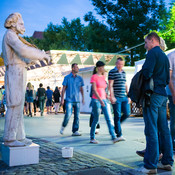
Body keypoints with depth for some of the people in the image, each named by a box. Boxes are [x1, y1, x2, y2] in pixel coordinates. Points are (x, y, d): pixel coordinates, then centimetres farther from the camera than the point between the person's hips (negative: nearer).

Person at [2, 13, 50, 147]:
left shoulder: (14, 38, 26)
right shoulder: (10, 34, -4)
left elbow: (24, 60, 26)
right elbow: (23, 50, -23)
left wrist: (39, 56, 16)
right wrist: (42, 55, -16)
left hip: (19, 75, 10)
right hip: (15, 74, -10)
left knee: (18, 107, 8)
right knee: (15, 106, -12)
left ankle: (19, 137, 11)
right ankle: (9, 139, -11)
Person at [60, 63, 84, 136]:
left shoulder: (80, 78, 9)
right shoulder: (67, 77, 1)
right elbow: (63, 89, 1)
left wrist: (83, 98, 9)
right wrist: (62, 99, -4)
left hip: (77, 100, 3)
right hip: (69, 100, -3)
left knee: (77, 116, 1)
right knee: (68, 114, -13)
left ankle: (75, 131, 8)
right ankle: (63, 126, 14)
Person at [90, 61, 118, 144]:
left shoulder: (103, 77, 14)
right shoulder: (94, 77, -6)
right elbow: (94, 90, -14)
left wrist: (106, 97, 17)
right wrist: (100, 100, -23)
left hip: (104, 100, 6)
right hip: (96, 100, -6)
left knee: (109, 119, -4)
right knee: (96, 120, 1)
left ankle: (114, 138, -8)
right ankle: (92, 138, 15)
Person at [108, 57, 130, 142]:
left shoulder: (124, 72, 16)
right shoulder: (112, 72, -4)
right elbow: (110, 85, -9)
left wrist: (128, 96, 16)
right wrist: (112, 96, -17)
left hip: (124, 97, 7)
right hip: (116, 97, -7)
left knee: (127, 113, 3)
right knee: (117, 115, -3)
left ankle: (115, 125, 26)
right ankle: (119, 135, 4)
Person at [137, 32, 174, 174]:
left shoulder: (153, 52, -7)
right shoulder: (164, 56, 20)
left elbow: (146, 73, -17)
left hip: (153, 94, -9)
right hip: (163, 94, 9)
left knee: (151, 130, -8)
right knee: (164, 129, 11)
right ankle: (167, 162, 17)